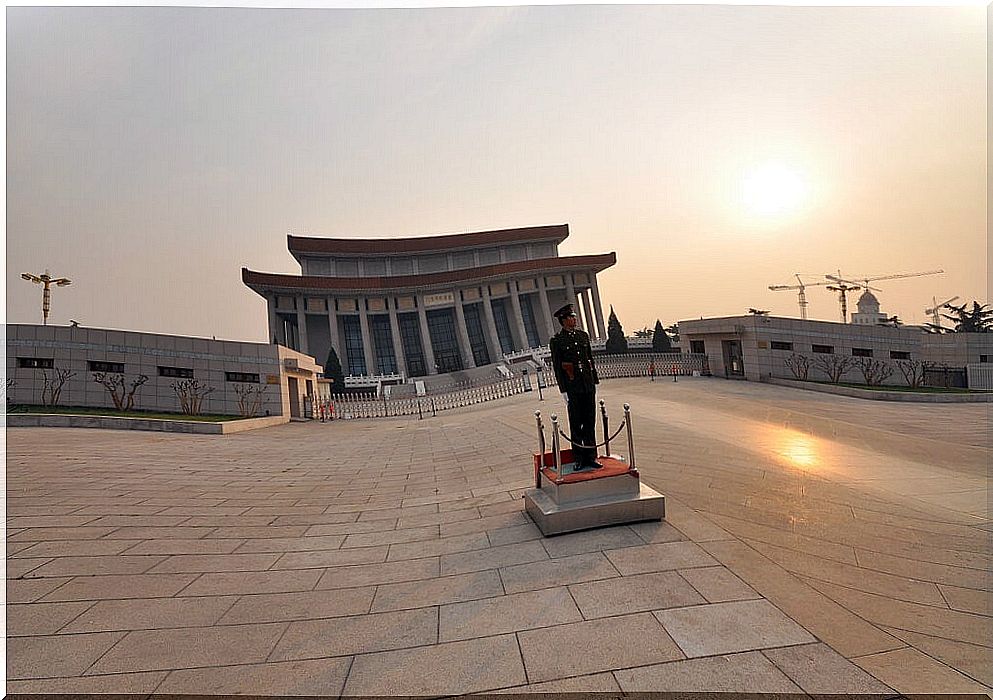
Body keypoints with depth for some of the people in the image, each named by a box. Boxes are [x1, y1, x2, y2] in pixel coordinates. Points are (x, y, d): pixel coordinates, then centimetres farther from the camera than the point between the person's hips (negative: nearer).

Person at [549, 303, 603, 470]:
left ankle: (591, 457, 17)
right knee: (576, 424, 4)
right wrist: (563, 390, -9)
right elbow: (557, 367, -6)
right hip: (572, 387, -4)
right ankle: (579, 459, 16)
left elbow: (591, 359, 15)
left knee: (590, 422, 8)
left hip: (588, 385, 5)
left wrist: (595, 381, 12)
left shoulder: (583, 335, 10)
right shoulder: (556, 341, -5)